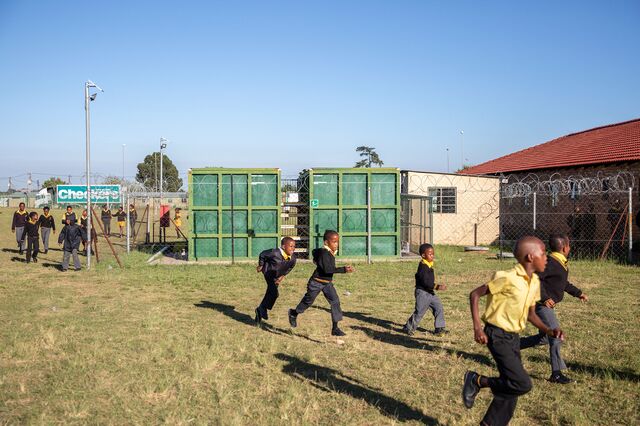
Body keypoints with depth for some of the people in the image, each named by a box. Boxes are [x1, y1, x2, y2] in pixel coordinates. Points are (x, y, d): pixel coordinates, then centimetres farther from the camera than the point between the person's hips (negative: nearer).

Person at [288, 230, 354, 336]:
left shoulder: (331, 252, 2)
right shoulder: (324, 253, -26)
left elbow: (315, 251, 20)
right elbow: (328, 269, -38)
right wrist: (344, 269, -42)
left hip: (327, 283, 7)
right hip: (316, 282, -7)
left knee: (335, 301, -6)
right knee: (308, 301, 12)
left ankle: (335, 328, -3)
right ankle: (294, 313, 40)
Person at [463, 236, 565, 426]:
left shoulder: (534, 282, 6)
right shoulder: (508, 278, -19)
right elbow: (475, 294, -15)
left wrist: (548, 330, 1)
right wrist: (477, 327, -21)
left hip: (514, 337, 8)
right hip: (498, 336, -8)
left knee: (511, 387, 11)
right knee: (522, 384, -16)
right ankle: (476, 381, 2)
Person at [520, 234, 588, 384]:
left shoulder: (562, 264, 13)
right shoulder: (551, 263, -19)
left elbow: (564, 283, 29)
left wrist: (578, 293, 22)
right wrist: (545, 298, -29)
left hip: (547, 305, 11)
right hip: (542, 304, -11)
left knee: (545, 337, 17)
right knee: (556, 335, -10)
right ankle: (556, 374, -2)